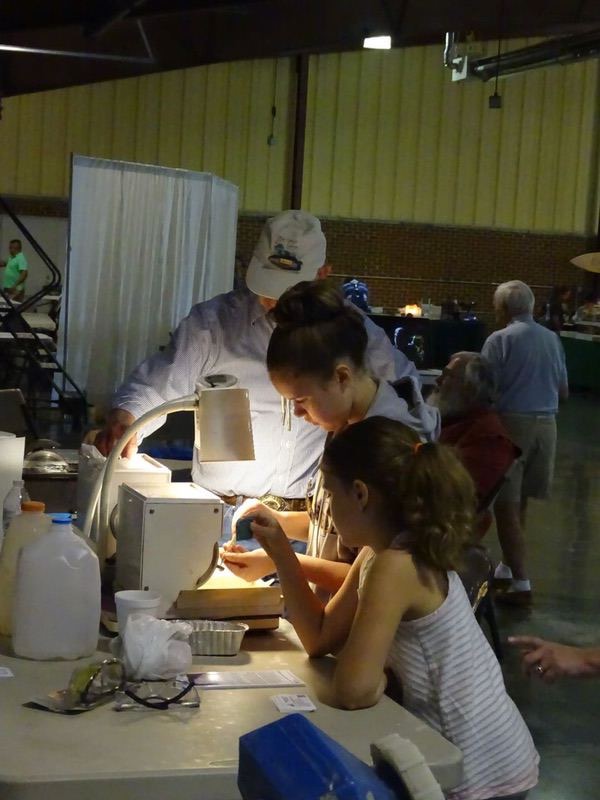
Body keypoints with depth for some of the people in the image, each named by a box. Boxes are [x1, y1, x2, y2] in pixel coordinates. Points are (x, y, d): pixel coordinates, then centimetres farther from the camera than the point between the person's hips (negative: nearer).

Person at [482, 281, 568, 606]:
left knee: (505, 504, -1)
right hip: (546, 425, 6)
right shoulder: (552, 339, 7)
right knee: (519, 501, 19)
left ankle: (520, 584, -3)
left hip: (511, 423, -6)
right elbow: (563, 392, 13)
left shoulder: (499, 340, -10)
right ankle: (507, 568, 30)